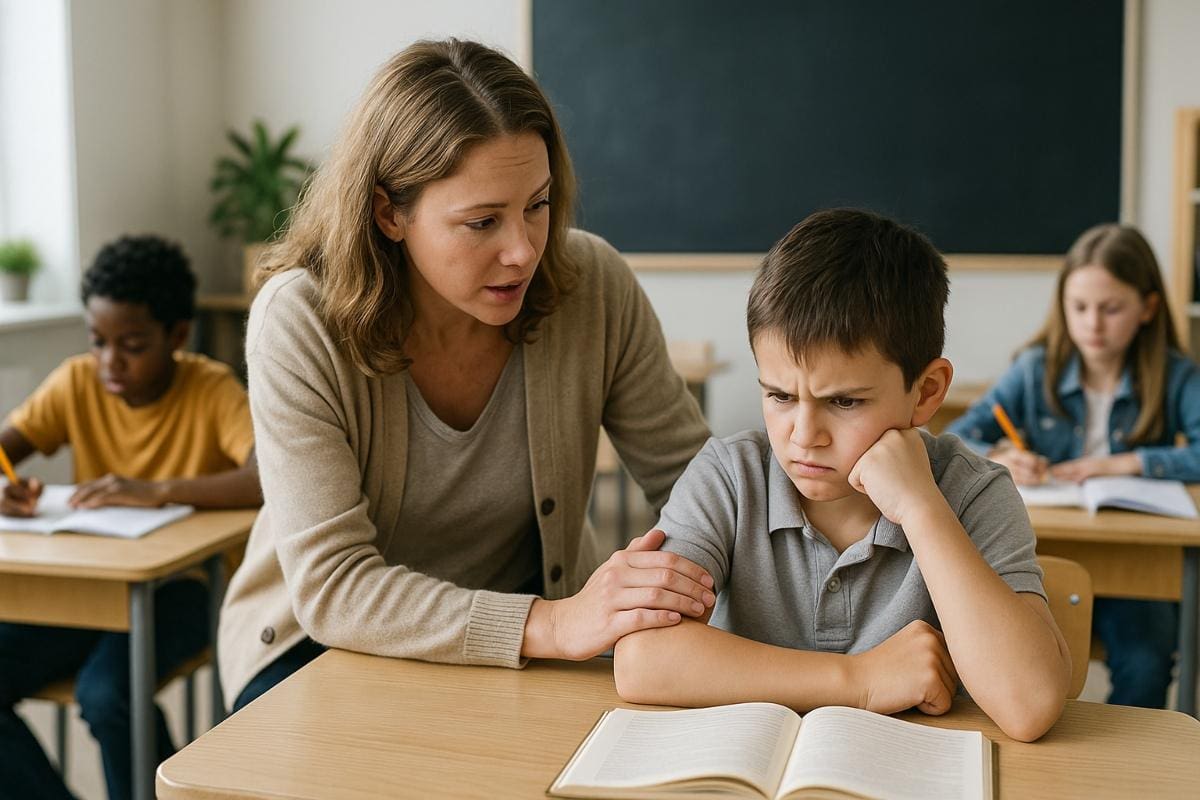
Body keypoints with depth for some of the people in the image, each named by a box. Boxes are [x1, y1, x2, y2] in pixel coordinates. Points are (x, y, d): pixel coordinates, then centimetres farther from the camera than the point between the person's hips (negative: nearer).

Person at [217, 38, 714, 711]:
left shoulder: (593, 285, -15)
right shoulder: (300, 322, -23)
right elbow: (331, 587, -27)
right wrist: (553, 625, -39)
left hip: (544, 614, 3)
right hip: (325, 639, -3)